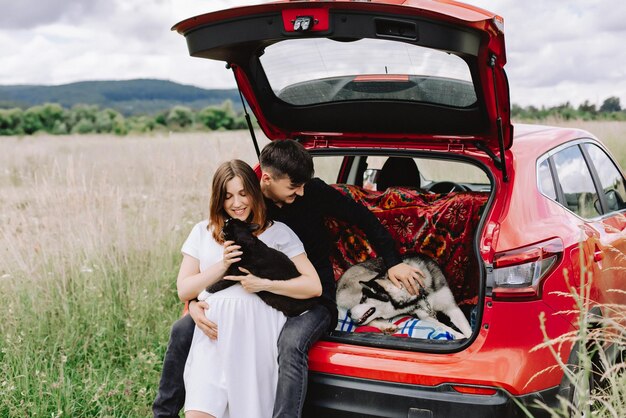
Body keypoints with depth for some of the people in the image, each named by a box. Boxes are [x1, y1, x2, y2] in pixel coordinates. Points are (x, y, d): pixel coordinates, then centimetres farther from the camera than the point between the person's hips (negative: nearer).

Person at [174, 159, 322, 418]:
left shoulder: (278, 232, 8)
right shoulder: (203, 232, 15)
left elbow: (314, 286, 2)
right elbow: (183, 290, 9)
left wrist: (265, 284, -9)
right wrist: (222, 265, -4)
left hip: (258, 337, -1)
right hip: (214, 337, 1)